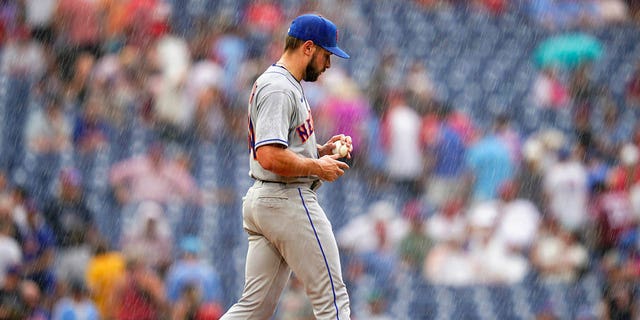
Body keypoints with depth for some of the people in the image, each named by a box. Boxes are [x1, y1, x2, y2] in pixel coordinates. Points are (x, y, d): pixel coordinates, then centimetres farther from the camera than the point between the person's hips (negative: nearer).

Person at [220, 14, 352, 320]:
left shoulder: (269, 83, 18)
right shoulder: (279, 89, -16)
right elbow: (270, 157, -27)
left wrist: (321, 151, 12)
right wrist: (318, 167, -15)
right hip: (290, 202, -10)